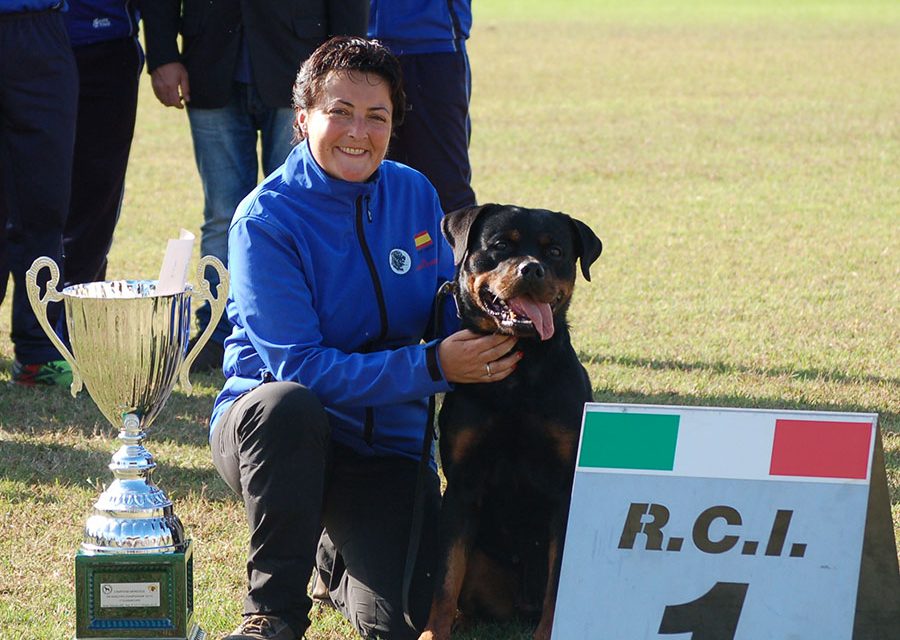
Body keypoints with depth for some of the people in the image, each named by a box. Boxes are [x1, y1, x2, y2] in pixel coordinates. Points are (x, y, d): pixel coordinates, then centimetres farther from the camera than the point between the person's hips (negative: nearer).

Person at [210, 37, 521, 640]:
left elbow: (448, 312, 10)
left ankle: (343, 561, 20)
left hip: (386, 443, 3)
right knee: (287, 404, -40)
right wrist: (432, 367, -30)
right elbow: (299, 367, -22)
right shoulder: (266, 220, -15)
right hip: (277, 432, -3)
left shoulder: (415, 195, 1)